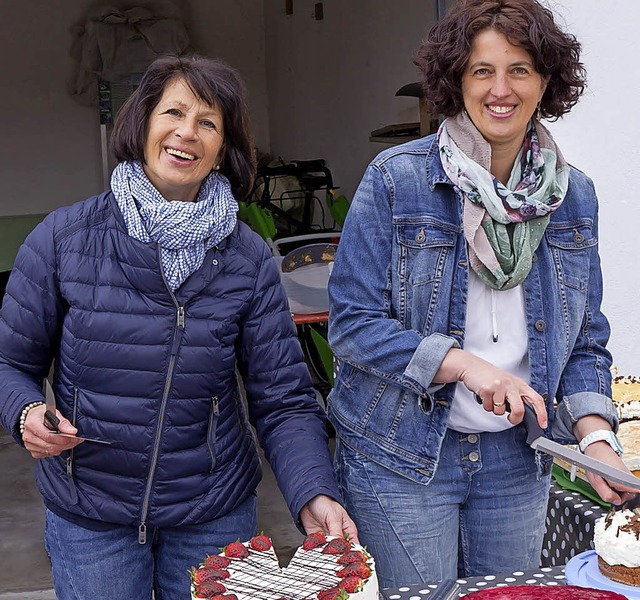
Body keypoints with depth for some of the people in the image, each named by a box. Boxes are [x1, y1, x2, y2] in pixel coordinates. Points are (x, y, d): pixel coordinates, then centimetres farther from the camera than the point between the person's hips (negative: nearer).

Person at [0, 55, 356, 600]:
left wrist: (315, 495, -23)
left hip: (215, 515, 1)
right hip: (88, 521, 0)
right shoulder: (64, 238, -8)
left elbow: (283, 400, -8)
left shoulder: (247, 258, -6)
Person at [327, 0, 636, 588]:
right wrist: (464, 364, -23)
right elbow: (352, 322, -13)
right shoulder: (396, 178, -11)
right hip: (402, 457, -4)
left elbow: (585, 339, 7)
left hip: (516, 457, 4)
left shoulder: (574, 194, 3)